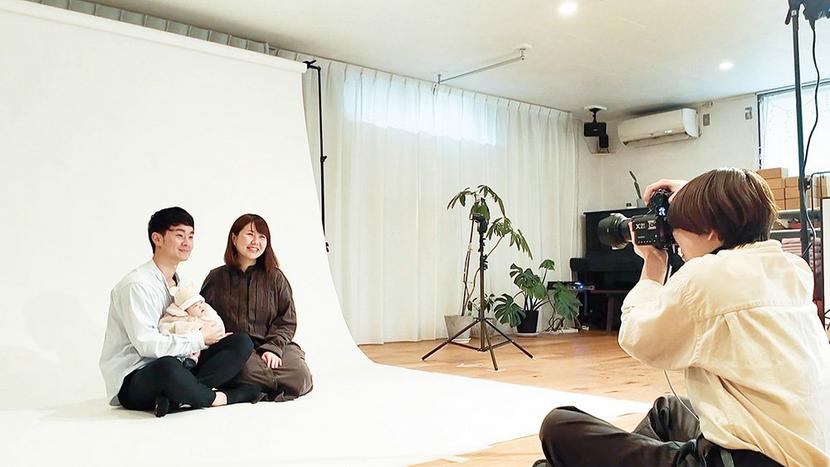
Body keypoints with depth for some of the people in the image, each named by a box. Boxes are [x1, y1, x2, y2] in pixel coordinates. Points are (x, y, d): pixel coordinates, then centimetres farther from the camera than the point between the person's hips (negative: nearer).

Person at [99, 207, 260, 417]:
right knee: (168, 367, -44)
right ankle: (219, 397, -15)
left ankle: (176, 397, -23)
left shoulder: (178, 282, 17)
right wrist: (199, 339, -12)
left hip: (171, 366, 8)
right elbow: (146, 343, -20)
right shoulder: (137, 285, -12)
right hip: (131, 382, -8)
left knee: (241, 343, -9)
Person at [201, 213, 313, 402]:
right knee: (249, 369, -37)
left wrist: (273, 348, -10)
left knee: (301, 378, -27)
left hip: (271, 343, 2)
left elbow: (287, 322, 6)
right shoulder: (217, 278, 11)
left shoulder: (275, 277, 9)